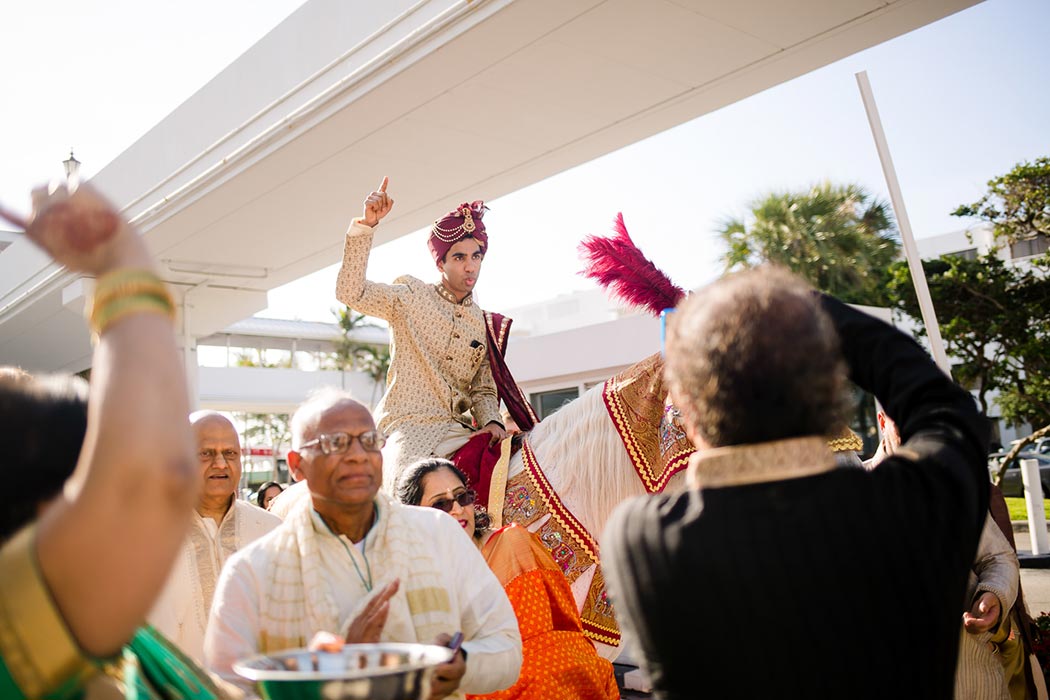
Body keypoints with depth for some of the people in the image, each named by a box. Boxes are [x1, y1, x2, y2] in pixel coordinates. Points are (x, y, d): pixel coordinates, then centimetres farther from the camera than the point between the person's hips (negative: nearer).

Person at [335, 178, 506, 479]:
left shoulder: (485, 324, 14)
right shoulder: (411, 297, 3)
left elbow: (483, 390, 16)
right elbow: (351, 292, -12)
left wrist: (492, 421, -6)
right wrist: (366, 225, -19)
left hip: (456, 431, 5)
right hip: (408, 427, -4)